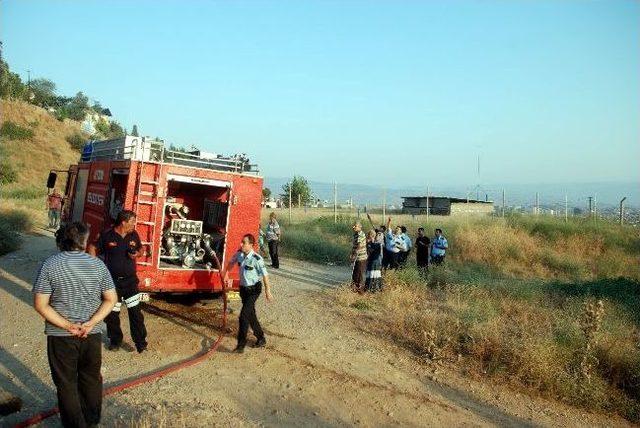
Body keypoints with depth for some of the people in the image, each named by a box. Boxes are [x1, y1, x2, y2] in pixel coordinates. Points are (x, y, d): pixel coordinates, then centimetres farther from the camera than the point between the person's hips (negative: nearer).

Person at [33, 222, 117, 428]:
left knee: (66, 383, 15)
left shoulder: (50, 265, -12)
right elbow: (111, 299, -6)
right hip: (93, 334, 2)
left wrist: (67, 326, -14)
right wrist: (90, 324, -11)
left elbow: (40, 305, -14)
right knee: (92, 378, 21)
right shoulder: (98, 265, -7)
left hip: (60, 335, -2)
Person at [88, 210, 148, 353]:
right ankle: (115, 341, 28)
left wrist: (136, 254, -5)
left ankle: (140, 342, 3)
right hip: (112, 281, -2)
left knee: (136, 312, -4)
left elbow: (139, 248, 17)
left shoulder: (134, 235, 2)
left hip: (130, 280, 2)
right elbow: (93, 248, 4)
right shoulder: (107, 235, -8)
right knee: (112, 314, 9)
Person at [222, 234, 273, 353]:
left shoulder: (257, 259, -23)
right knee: (250, 315, 15)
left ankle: (241, 345, -9)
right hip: (243, 288, 7)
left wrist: (267, 291, -16)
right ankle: (261, 338, 32)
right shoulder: (239, 254, -4)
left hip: (253, 289, -7)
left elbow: (265, 275, -18)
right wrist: (226, 274, 22)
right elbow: (231, 262, 18)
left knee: (244, 315, -15)